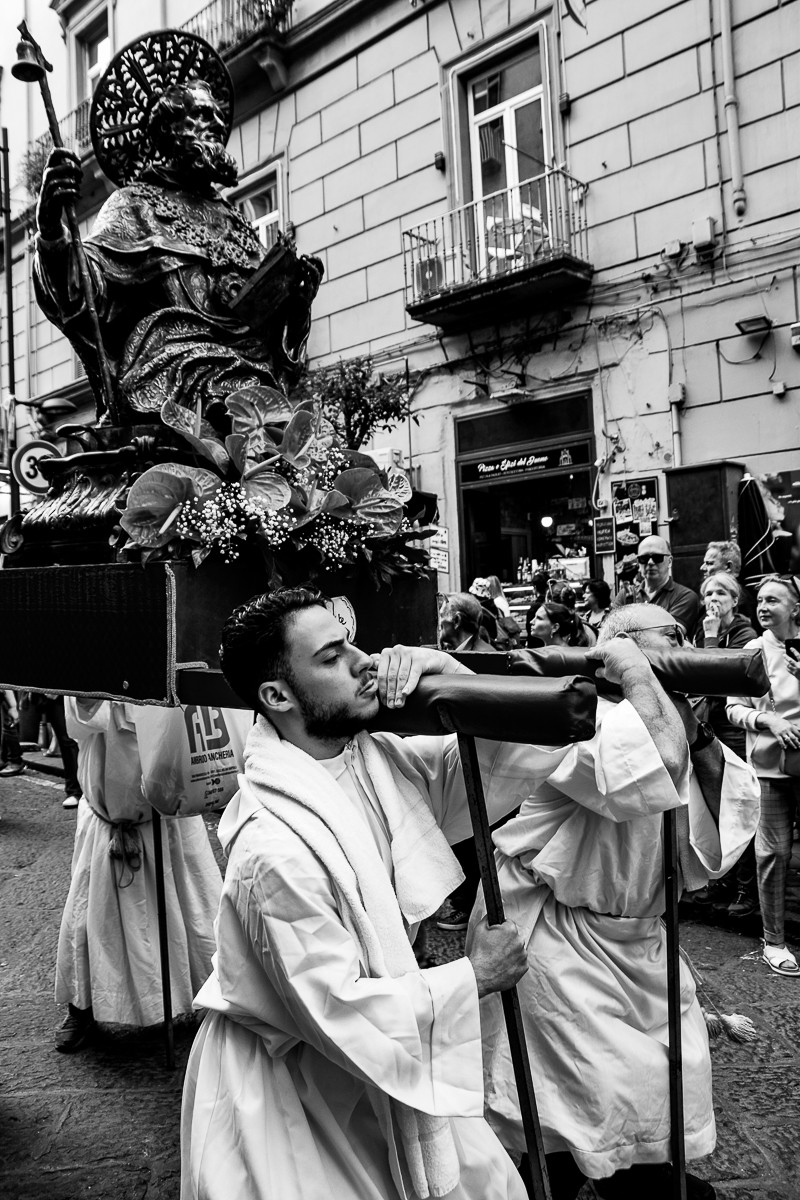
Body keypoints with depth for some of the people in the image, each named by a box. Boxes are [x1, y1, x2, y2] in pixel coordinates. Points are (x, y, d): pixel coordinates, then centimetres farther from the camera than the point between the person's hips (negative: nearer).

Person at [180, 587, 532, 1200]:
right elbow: (340, 1013, -26)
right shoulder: (275, 847, -33)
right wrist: (474, 977, -17)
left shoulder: (373, 758, -11)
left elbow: (493, 772, -2)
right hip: (285, 1085, -6)